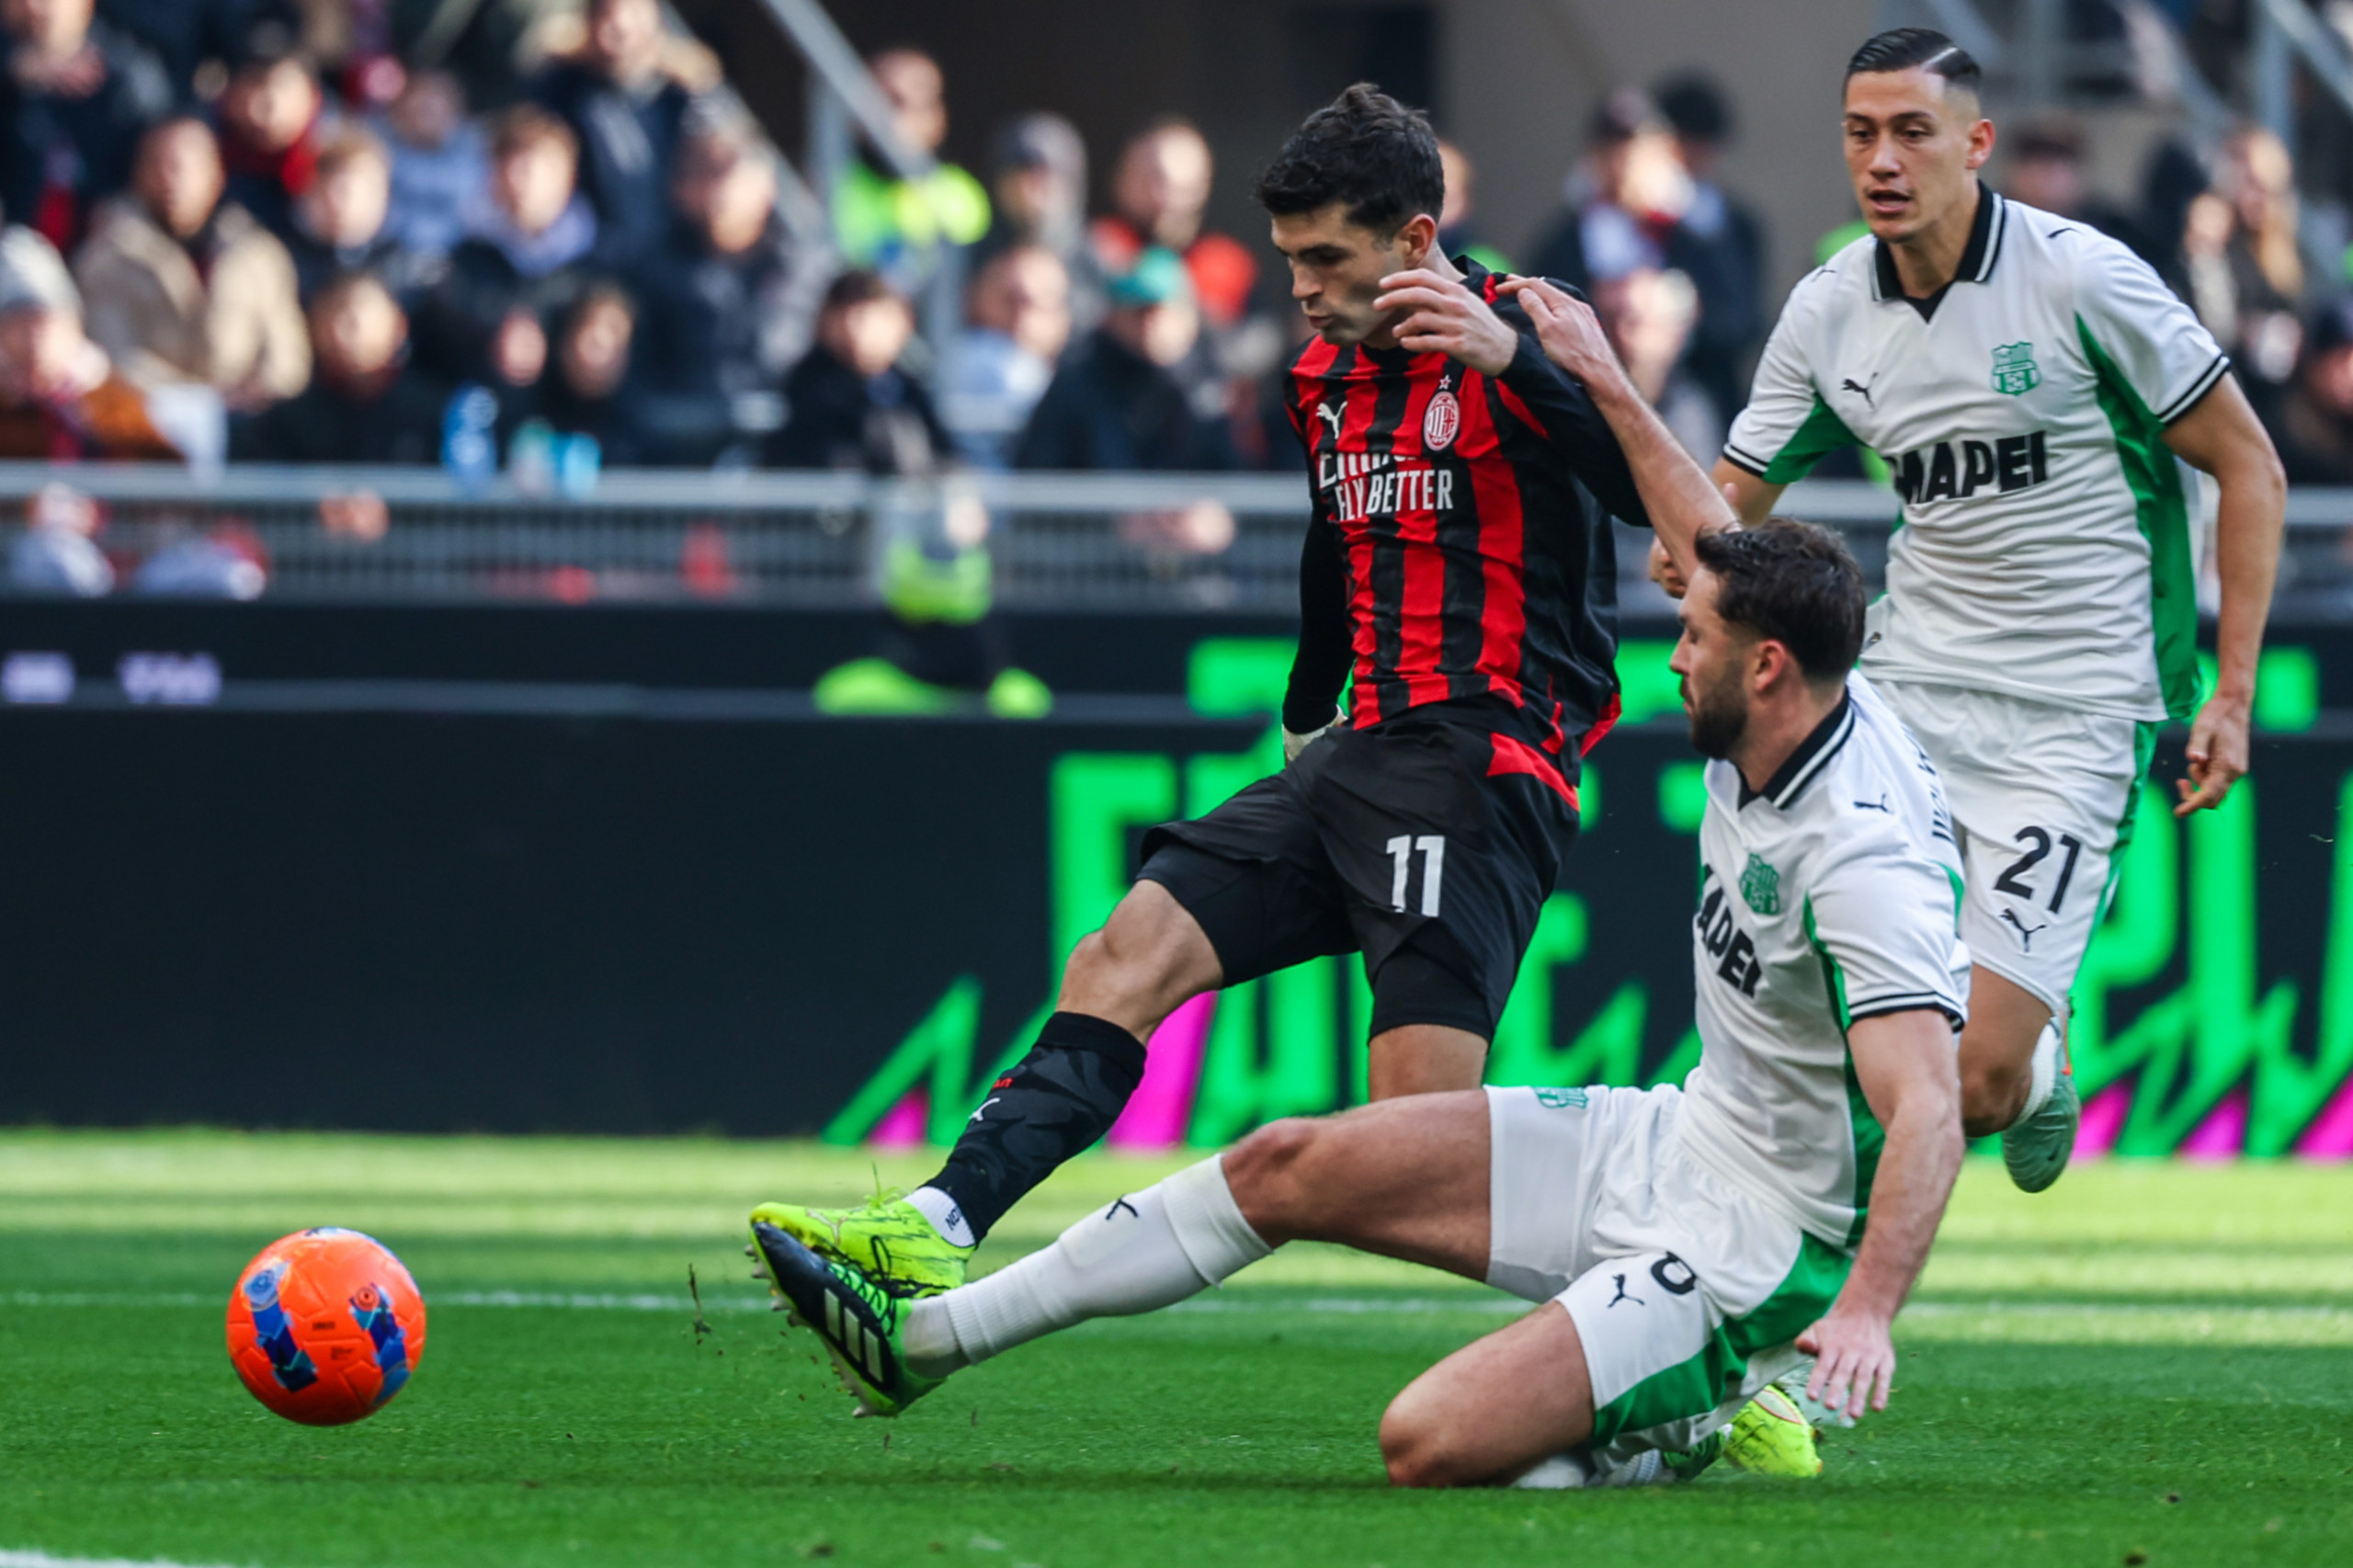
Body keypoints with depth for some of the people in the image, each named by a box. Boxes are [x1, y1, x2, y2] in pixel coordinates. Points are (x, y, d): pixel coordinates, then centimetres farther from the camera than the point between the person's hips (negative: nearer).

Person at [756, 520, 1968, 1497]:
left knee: (1428, 1444, -26)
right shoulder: (1770, 722, -1)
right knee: (1289, 1167, 8)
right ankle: (919, 1340, 16)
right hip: (1673, 1140, 9)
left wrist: (1868, 1311, -48)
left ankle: (1683, 1426, 1)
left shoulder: (1859, 855, -28)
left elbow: (1929, 1108, -36)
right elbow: (1713, 539, 18)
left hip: (1751, 1243, -9)